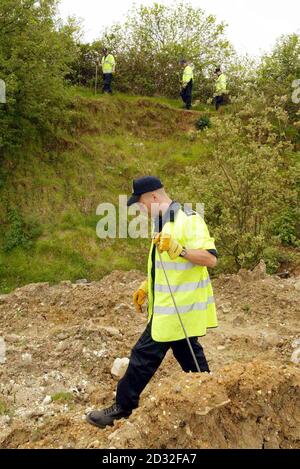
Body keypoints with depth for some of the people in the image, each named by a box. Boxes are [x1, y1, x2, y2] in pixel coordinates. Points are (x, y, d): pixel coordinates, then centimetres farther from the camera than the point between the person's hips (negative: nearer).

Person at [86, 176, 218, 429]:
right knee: (189, 354, 16)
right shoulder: (164, 223, 14)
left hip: (177, 308, -10)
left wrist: (179, 249, -34)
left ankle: (122, 408, 14)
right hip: (172, 306, 10)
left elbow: (210, 258, -24)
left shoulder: (189, 220, -18)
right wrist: (146, 286, 19)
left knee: (145, 355, 0)